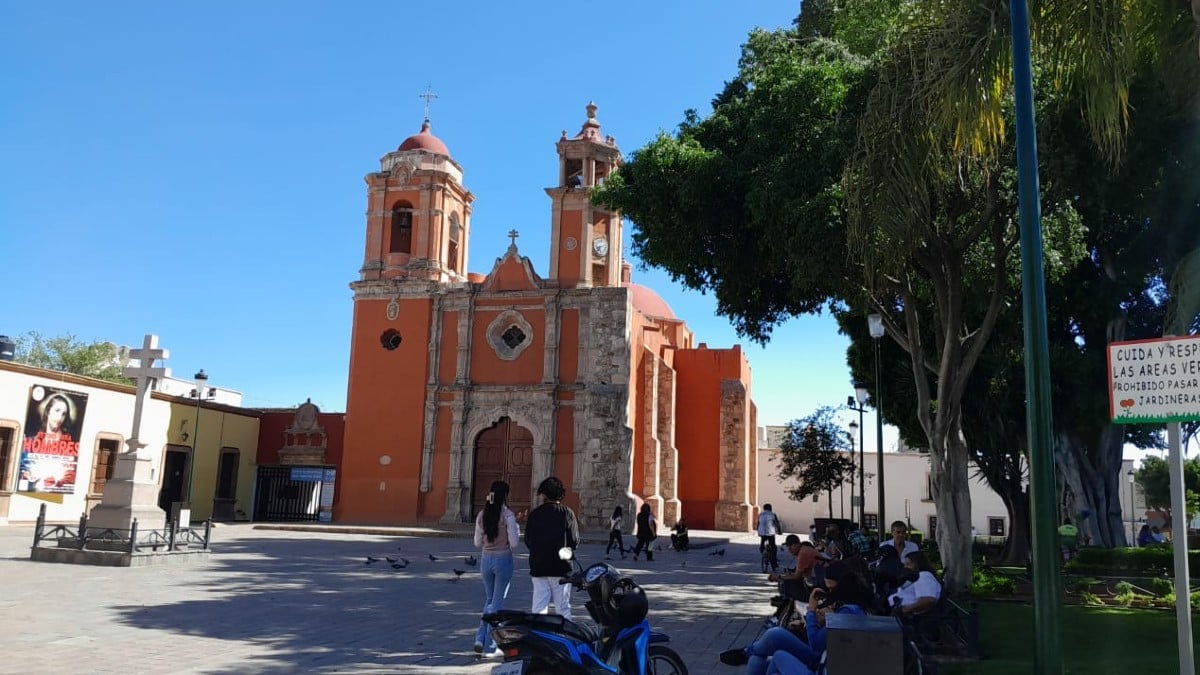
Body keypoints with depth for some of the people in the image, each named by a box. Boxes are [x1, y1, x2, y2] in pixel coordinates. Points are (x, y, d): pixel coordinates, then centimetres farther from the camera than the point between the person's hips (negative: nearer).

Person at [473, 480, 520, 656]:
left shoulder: (482, 515, 2)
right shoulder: (508, 515, -13)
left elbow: (477, 542, 7)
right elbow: (513, 541, -14)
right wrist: (515, 528, 4)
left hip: (486, 559, 5)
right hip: (503, 559, -5)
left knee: (489, 600, 20)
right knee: (497, 602, 5)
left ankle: (480, 638, 10)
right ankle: (491, 646, 8)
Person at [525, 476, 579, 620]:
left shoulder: (534, 514, 1)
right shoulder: (567, 513, -5)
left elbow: (527, 541, 5)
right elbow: (575, 542, -5)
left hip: (538, 567, 2)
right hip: (561, 567, -2)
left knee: (538, 608, 6)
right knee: (563, 608, 4)